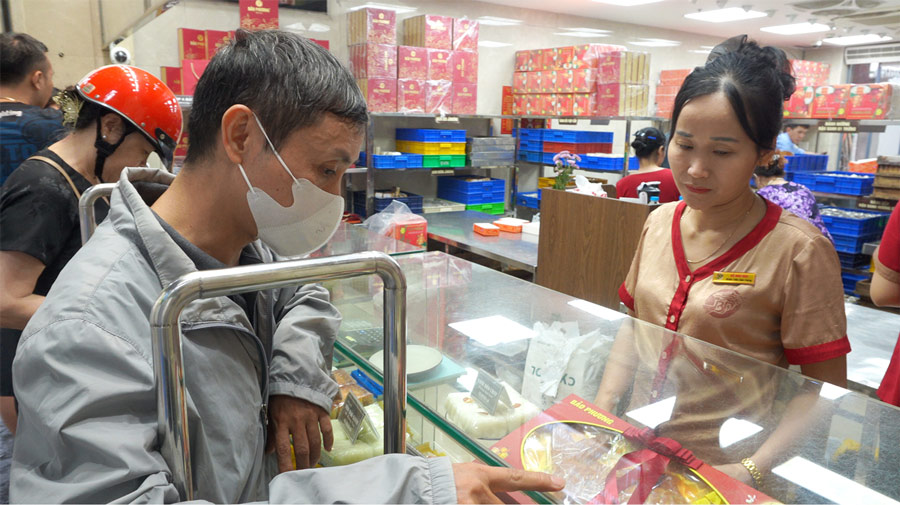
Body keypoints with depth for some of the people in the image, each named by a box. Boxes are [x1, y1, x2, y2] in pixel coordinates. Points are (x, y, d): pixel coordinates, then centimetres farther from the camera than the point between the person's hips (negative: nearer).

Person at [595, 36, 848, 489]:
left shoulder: (799, 251, -11)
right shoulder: (660, 222, 4)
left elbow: (823, 388, -7)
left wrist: (752, 470, -18)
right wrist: (601, 410, 0)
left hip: (722, 471, -3)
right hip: (637, 450, 4)